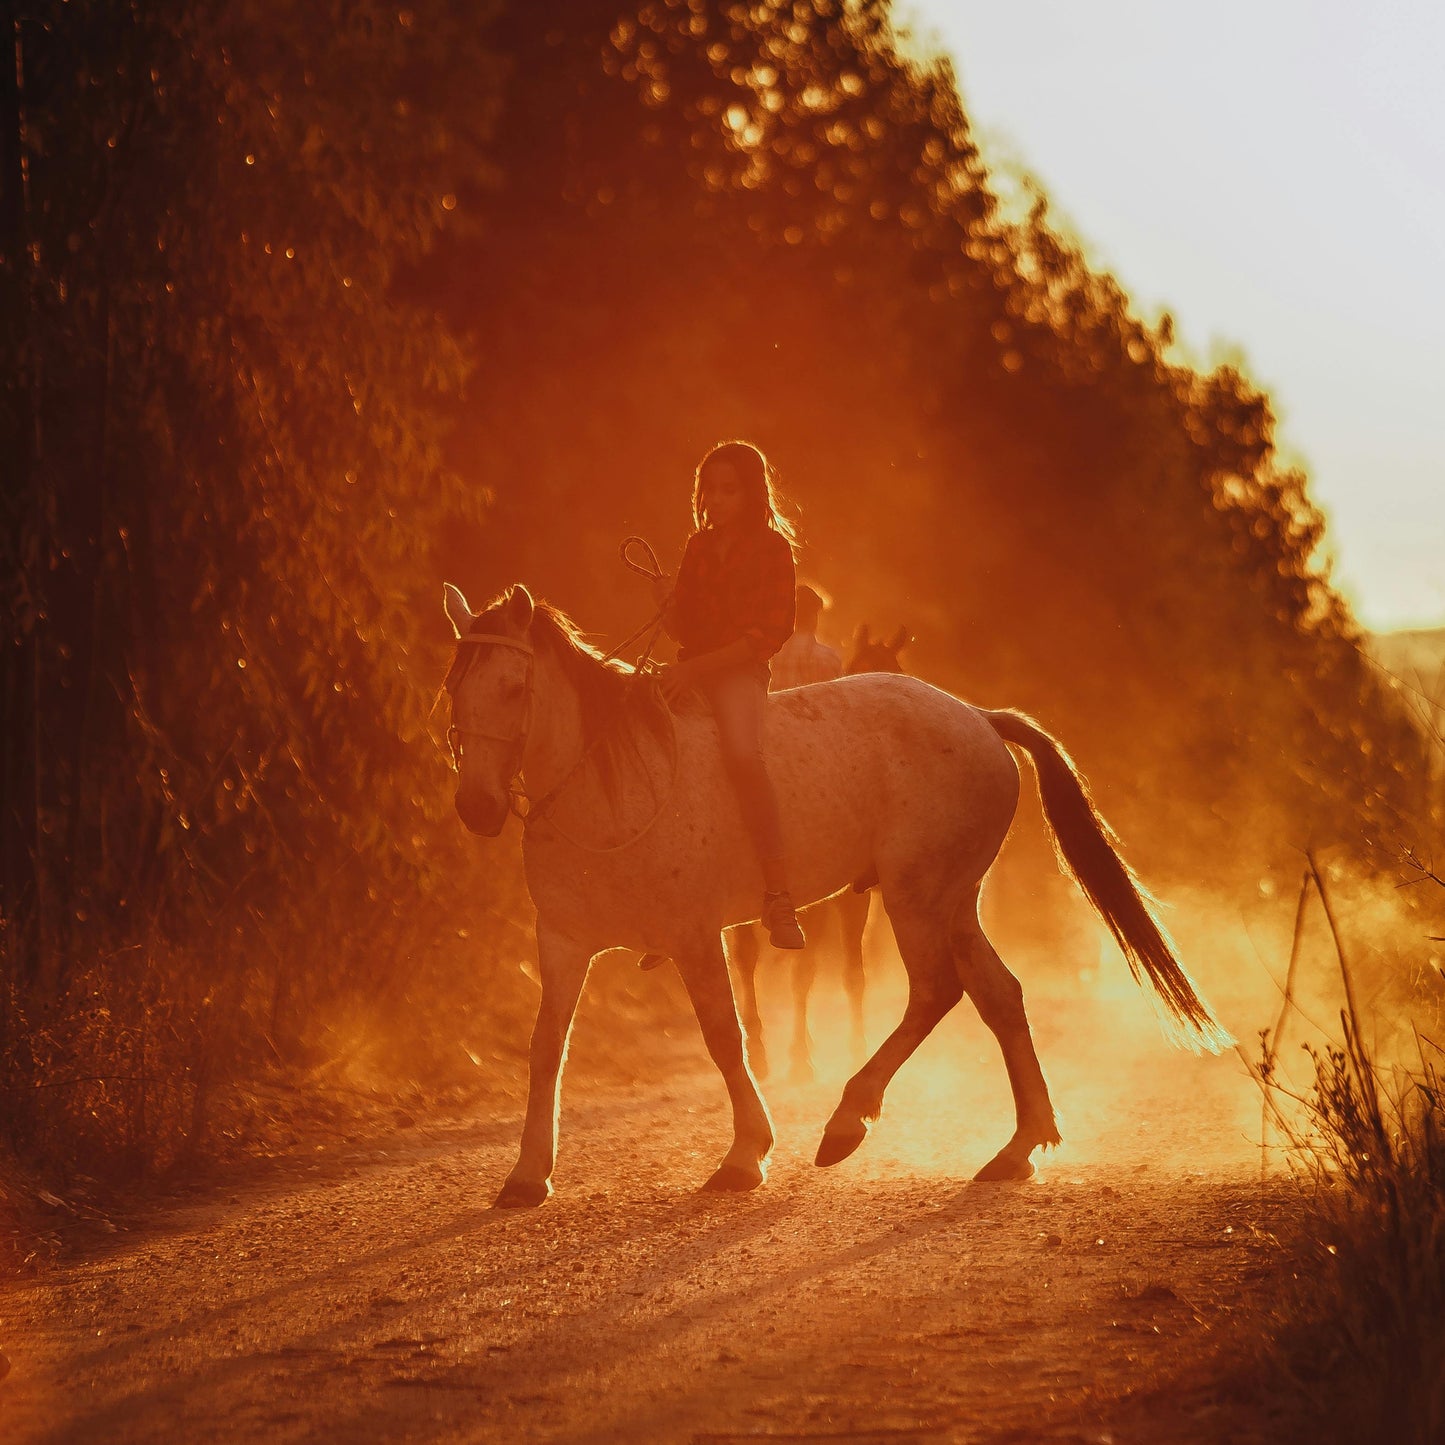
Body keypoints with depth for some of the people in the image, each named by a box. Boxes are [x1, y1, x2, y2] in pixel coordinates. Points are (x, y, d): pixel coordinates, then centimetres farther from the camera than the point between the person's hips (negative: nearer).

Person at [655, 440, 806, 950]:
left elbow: (770, 632, -12)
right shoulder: (699, 546, 14)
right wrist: (665, 606, -7)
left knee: (742, 754, -34)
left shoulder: (772, 549, -4)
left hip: (739, 672, -7)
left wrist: (698, 668, -20)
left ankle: (777, 892, -36)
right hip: (690, 671, 7)